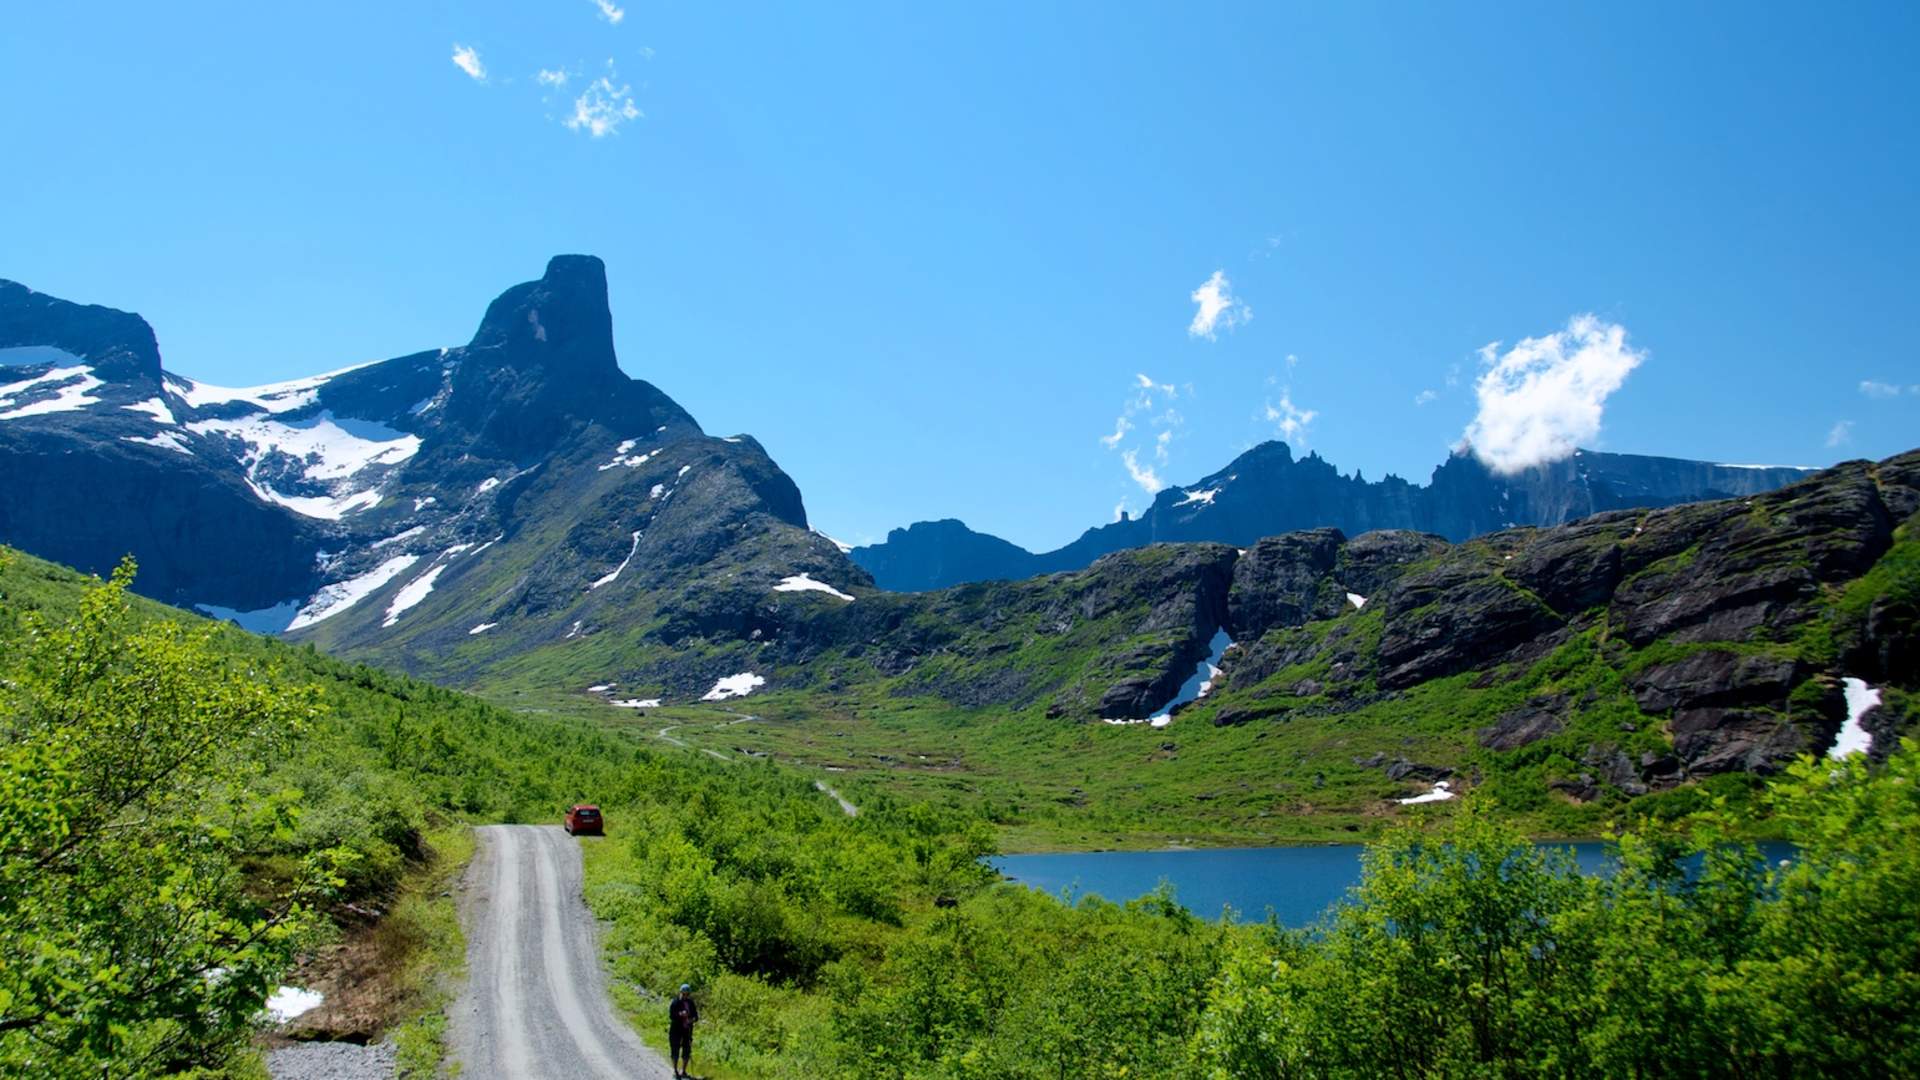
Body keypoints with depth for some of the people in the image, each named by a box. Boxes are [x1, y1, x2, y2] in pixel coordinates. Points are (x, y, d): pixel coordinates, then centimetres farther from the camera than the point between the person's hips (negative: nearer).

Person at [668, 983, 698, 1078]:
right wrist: (680, 1014, -32)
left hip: (687, 1031, 4)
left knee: (687, 1052, 6)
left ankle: (683, 1071, 21)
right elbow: (671, 1016, -16)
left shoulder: (691, 1003, 7)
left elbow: (696, 1016, 8)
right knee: (675, 1051, -1)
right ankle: (675, 1071, 12)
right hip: (676, 1030, -4)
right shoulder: (674, 1003, -7)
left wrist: (692, 1019, -14)